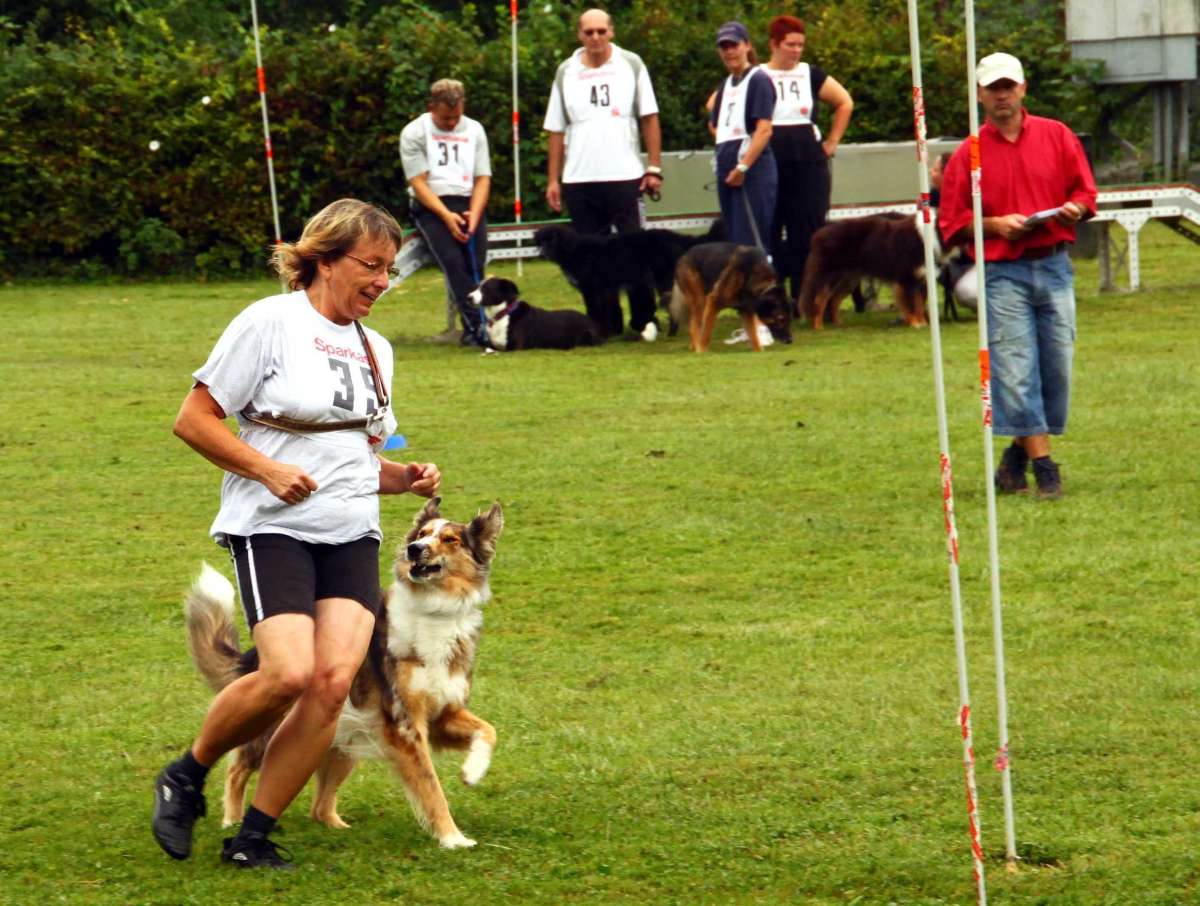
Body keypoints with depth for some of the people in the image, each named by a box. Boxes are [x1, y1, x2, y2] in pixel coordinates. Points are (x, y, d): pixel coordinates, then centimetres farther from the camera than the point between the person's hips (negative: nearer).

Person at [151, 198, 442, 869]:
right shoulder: (271, 322, -3)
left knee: (334, 681, -13)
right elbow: (194, 419, -4)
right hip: (274, 527, -6)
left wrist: (408, 478, 8)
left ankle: (255, 834, -2)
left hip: (351, 535, 6)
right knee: (289, 673, -22)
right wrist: (267, 470, -15)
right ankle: (188, 776, 4)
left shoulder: (374, 348, 18)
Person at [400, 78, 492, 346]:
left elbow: (483, 178, 9)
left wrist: (474, 213, -9)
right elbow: (418, 183, -5)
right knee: (453, 260, -25)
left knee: (475, 262, -17)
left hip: (469, 205, 3)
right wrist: (446, 216, -16)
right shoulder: (414, 133, 2)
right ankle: (477, 324, -32)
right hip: (430, 207, -3)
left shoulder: (474, 130, 13)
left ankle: (472, 330, -16)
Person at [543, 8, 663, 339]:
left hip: (625, 176, -2)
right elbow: (556, 131, 8)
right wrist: (553, 180, 3)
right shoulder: (566, 73, 6)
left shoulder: (631, 65, 2)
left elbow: (649, 119, 3)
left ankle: (644, 320, 10)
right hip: (579, 181, 2)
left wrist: (654, 168, -3)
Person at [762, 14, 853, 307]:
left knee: (808, 234, -1)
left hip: (809, 165, 2)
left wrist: (832, 142, 11)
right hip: (766, 166, -2)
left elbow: (845, 103, 18)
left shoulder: (811, 75, 8)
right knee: (767, 234, 0)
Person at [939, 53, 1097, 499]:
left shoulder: (1057, 136, 8)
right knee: (1015, 370, -10)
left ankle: (1020, 453, 19)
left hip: (1054, 265, 3)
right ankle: (1042, 464, -8)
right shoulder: (967, 155, 3)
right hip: (1002, 273, -2)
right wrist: (995, 224, -12)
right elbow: (952, 222, 3)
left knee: (1057, 366, 3)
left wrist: (1074, 208, -9)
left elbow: (1084, 190, 13)